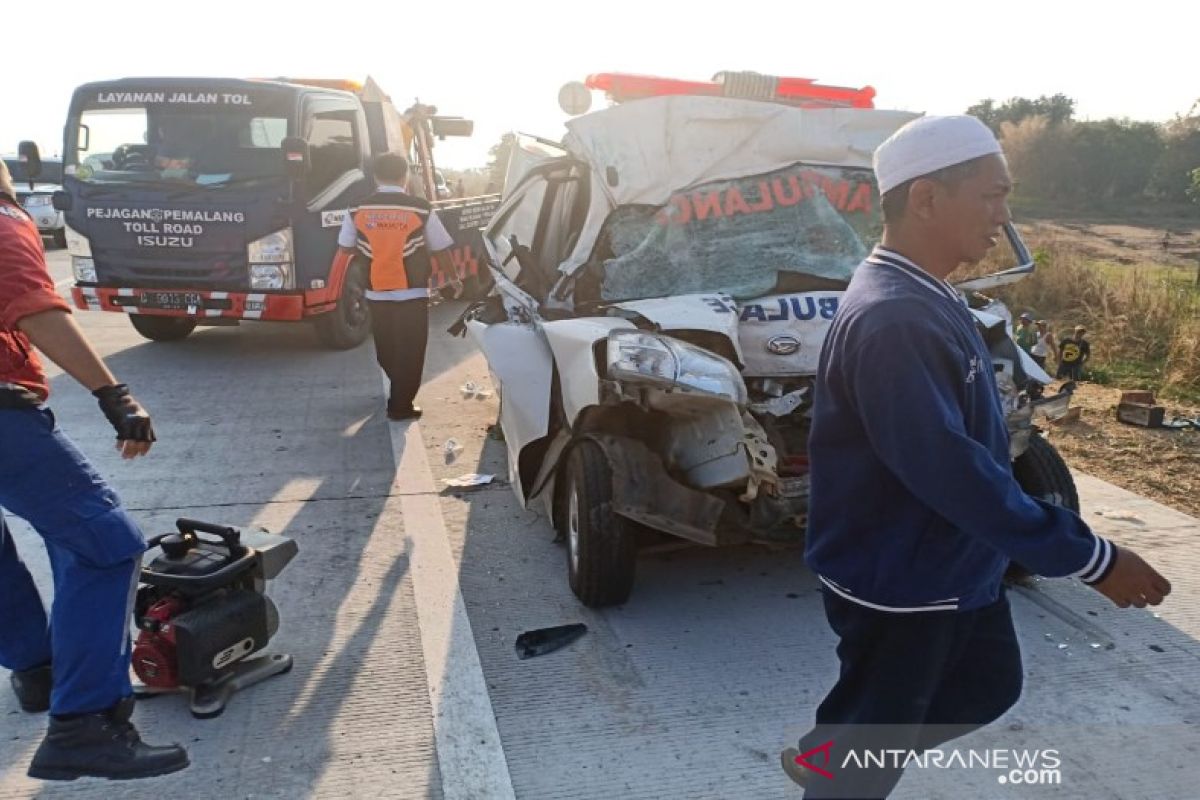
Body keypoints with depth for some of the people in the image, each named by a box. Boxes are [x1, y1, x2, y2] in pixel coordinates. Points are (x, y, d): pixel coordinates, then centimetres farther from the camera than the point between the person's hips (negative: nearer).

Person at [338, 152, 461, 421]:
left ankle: (395, 395, 34)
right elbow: (439, 251, -1)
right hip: (412, 294, -3)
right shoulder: (421, 209, -9)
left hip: (376, 294, 3)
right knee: (409, 353, 6)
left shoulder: (358, 210, -2)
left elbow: (345, 248, 8)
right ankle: (401, 405, 6)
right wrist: (454, 279, 14)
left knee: (386, 351, 20)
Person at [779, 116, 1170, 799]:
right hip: (896, 581, -10)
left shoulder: (928, 298, 4)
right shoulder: (891, 319, -30)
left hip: (956, 562, 10)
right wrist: (1090, 558, -27)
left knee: (990, 686, 26)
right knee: (875, 743, 10)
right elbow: (949, 470, -33)